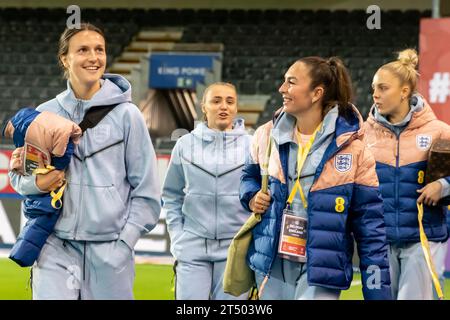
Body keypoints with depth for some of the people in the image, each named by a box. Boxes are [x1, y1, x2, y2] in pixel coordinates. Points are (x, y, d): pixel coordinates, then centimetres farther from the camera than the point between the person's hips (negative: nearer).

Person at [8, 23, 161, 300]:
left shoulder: (126, 114, 1)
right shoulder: (45, 114, 7)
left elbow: (146, 191, 2)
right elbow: (18, 175, 16)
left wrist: (124, 244, -5)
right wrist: (37, 183, -6)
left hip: (109, 250, -1)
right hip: (56, 247, 1)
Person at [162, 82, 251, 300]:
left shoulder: (251, 145, 2)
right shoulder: (186, 145, 6)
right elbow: (172, 195, 12)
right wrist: (177, 237, 3)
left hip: (235, 249, -1)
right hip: (192, 247, 1)